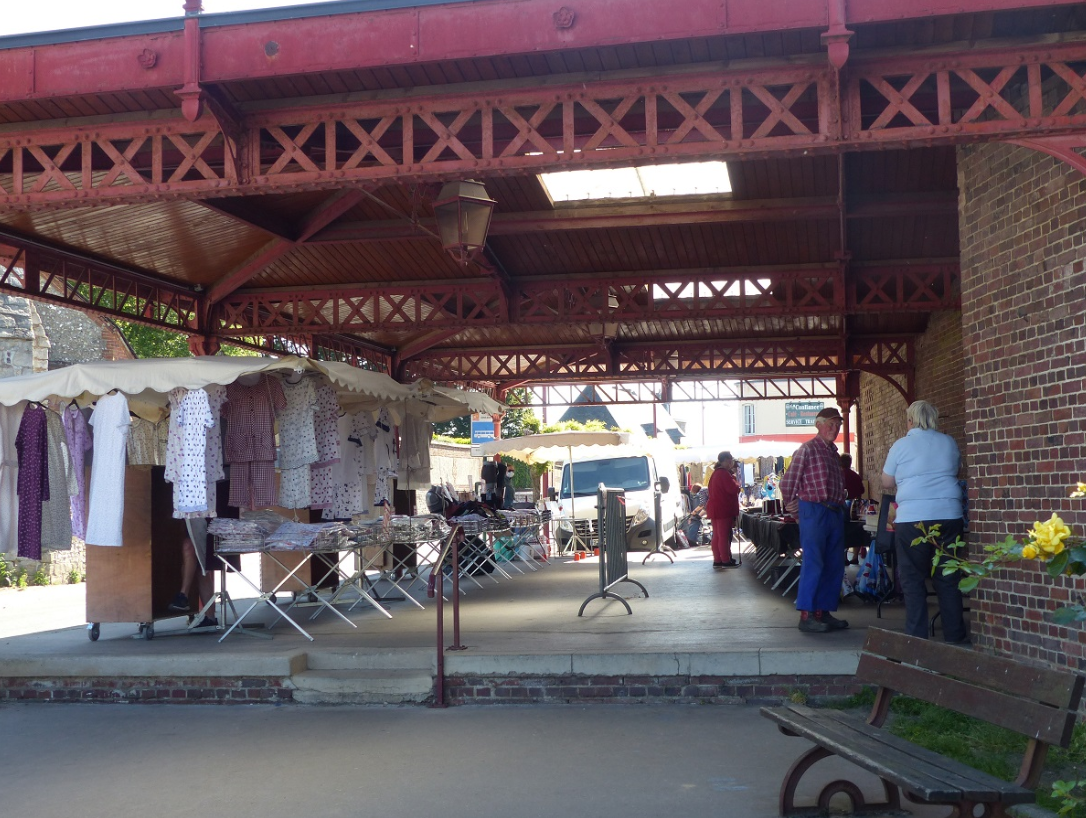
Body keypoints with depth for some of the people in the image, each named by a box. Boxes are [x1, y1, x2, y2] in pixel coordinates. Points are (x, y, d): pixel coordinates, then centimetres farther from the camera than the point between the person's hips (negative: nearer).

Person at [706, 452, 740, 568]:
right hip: (723, 510, -10)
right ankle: (726, 561, -4)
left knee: (717, 536, 10)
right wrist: (735, 479, -3)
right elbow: (734, 489, -20)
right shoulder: (724, 473, -16)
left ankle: (717, 560, 13)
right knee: (725, 536, -6)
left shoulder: (716, 473, 17)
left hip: (715, 508, 10)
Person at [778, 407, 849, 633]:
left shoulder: (833, 452, 19)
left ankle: (823, 612, 16)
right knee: (813, 564, -9)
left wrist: (840, 505, 15)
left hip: (835, 512, 9)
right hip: (814, 512, -8)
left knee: (835, 566, 8)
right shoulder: (807, 449, -7)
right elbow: (787, 482, -8)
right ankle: (806, 616, -5)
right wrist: (792, 505, 0)